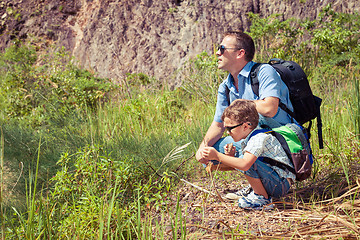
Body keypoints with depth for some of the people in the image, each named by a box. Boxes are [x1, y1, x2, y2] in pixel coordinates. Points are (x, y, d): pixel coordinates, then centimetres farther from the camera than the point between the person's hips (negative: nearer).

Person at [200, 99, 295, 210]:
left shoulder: (259, 138, -23)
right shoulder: (248, 139, 9)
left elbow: (244, 165, -37)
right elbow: (237, 165, 12)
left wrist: (217, 155, -30)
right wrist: (212, 166, -5)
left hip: (282, 184, -10)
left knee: (250, 162, -26)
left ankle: (263, 199, -11)